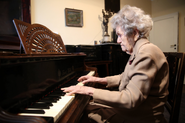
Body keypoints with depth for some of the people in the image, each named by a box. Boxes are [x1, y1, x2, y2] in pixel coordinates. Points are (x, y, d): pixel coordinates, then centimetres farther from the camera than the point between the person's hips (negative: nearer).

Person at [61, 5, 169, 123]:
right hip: (132, 105, 8)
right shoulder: (139, 51, 7)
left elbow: (130, 100, -31)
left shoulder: (147, 53, -26)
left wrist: (90, 91, -27)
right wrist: (99, 80, 12)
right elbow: (124, 78, 16)